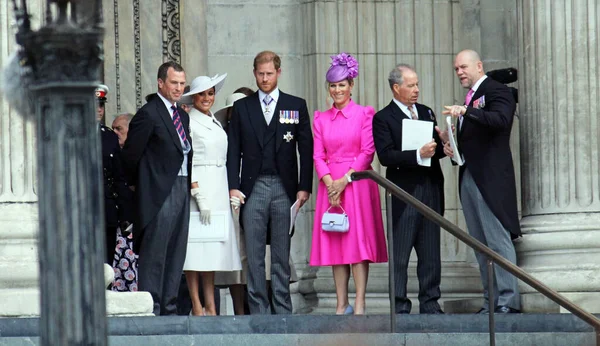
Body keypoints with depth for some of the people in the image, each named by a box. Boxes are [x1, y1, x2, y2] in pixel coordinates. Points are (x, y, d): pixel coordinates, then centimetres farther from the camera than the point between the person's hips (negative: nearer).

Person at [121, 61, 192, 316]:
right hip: (159, 192, -8)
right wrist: (137, 184, 3)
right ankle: (151, 311, -7)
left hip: (182, 189, 8)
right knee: (154, 254, -7)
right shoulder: (148, 114, -9)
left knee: (176, 254, 8)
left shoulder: (183, 116, 17)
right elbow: (130, 154, -7)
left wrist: (189, 183, 13)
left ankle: (169, 309, 12)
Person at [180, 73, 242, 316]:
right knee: (195, 249, -8)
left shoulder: (216, 123, 18)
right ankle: (197, 307, -8)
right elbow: (185, 162, -10)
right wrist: (199, 195, -16)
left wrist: (230, 191, 12)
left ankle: (210, 307, 7)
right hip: (197, 187, -7)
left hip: (218, 189, 7)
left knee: (212, 248, 6)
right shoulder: (188, 122, -5)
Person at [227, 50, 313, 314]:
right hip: (253, 188, 1)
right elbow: (234, 151, 7)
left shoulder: (296, 106, 8)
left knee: (282, 254, 2)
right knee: (254, 255, -1)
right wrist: (233, 186, -4)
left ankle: (283, 310, 4)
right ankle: (258, 310, 2)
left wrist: (304, 188, -2)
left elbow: (306, 149, 5)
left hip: (284, 187, -1)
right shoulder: (242, 107, 10)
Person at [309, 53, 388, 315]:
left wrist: (345, 180, -12)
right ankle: (342, 304, 2)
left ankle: (359, 304, -10)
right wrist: (329, 182, -9)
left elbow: (368, 152, -4)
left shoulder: (364, 114, 2)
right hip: (330, 185, 4)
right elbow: (318, 155, 7)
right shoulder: (321, 119, 12)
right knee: (335, 241, 1)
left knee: (358, 240, -8)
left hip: (357, 183, -4)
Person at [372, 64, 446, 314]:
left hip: (431, 190, 5)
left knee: (431, 253, 7)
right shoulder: (383, 118, -2)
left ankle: (430, 303, 12)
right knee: (399, 255, -3)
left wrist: (442, 146, -6)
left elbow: (437, 148, 18)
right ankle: (400, 306, 1)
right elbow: (386, 156, -13)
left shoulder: (427, 113, 17)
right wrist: (419, 155, -22)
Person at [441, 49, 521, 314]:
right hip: (469, 177, 9)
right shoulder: (471, 96, 22)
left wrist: (466, 112, -35)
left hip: (491, 178, -9)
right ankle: (491, 301, 10)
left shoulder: (497, 91, -4)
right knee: (481, 245, 8)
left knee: (499, 240, -11)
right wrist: (451, 146, 5)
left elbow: (500, 119, -24)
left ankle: (508, 300, -11)